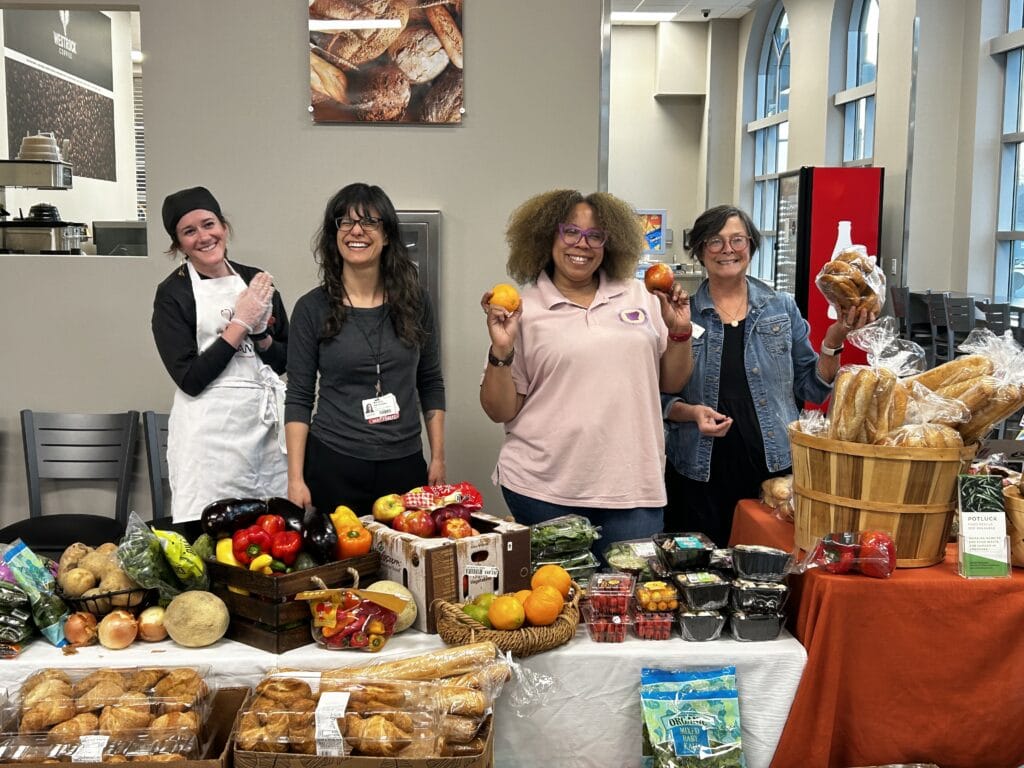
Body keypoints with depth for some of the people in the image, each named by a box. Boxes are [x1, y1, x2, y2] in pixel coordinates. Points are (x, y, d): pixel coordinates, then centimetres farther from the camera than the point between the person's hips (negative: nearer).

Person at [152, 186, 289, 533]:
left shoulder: (257, 281, 9)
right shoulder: (173, 293, -3)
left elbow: (286, 361, 13)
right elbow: (190, 378, -11)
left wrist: (261, 336, -6)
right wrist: (240, 324, -11)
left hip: (268, 419, 4)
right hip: (211, 426, -4)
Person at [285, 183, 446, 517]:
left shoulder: (414, 302, 3)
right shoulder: (312, 308, -2)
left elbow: (431, 384, 10)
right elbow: (299, 398, -1)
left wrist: (438, 458, 6)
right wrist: (296, 478, -6)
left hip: (405, 465, 2)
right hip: (333, 466, -2)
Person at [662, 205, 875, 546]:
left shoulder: (782, 308, 6)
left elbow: (812, 389, 9)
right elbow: (660, 397, 4)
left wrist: (833, 341, -5)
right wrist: (691, 412, -14)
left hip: (775, 468, 1)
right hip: (700, 475, -1)